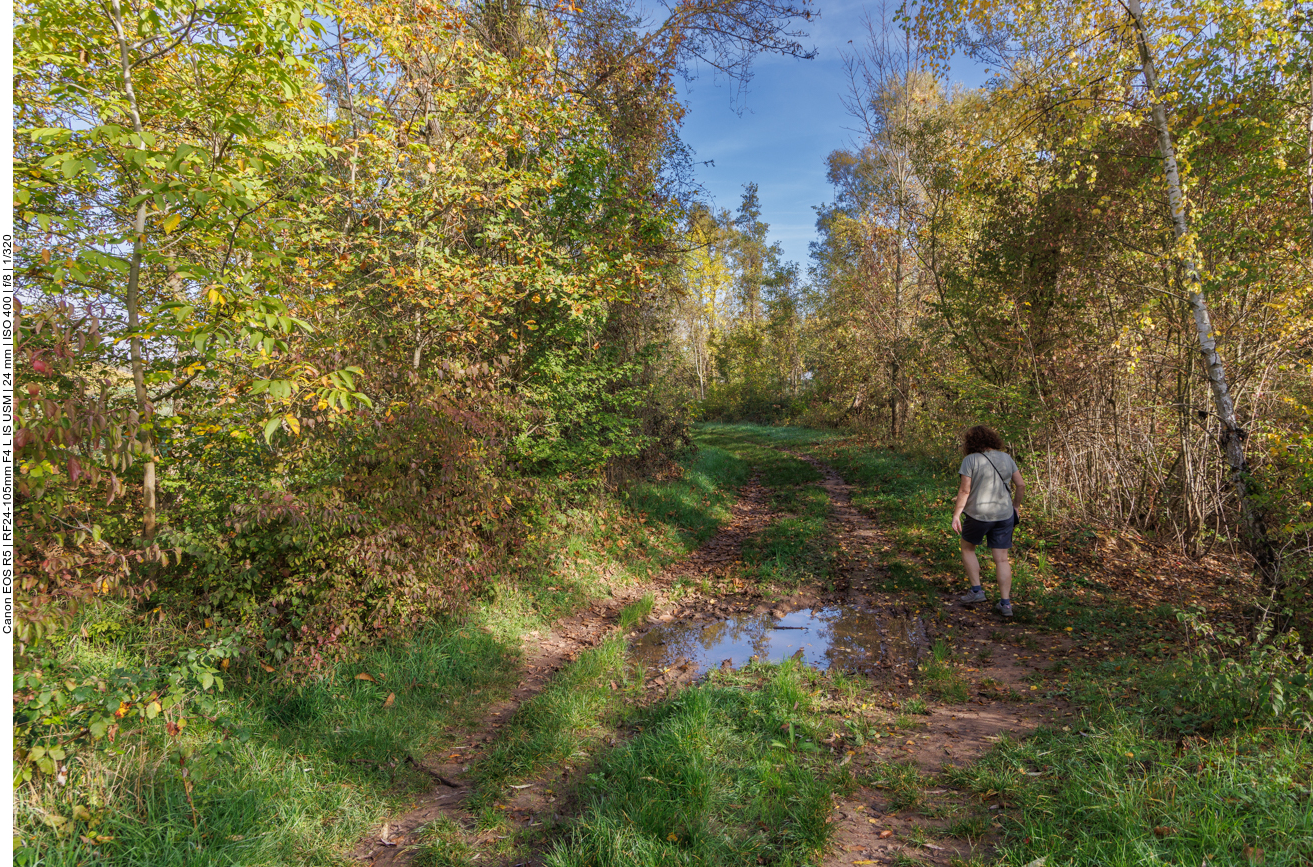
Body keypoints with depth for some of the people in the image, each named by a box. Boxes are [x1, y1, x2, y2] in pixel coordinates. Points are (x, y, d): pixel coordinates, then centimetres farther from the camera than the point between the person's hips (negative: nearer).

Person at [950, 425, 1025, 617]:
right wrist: (1016, 506, 20)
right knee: (1001, 559, 8)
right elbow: (1021, 485, 7)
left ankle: (976, 590, 15)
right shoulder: (1006, 458, 5)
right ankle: (1005, 603, 7)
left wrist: (956, 515, -9)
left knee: (967, 548, 19)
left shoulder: (970, 460, -10)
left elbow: (964, 490, -14)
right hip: (1004, 515, 4)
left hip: (978, 515, -4)